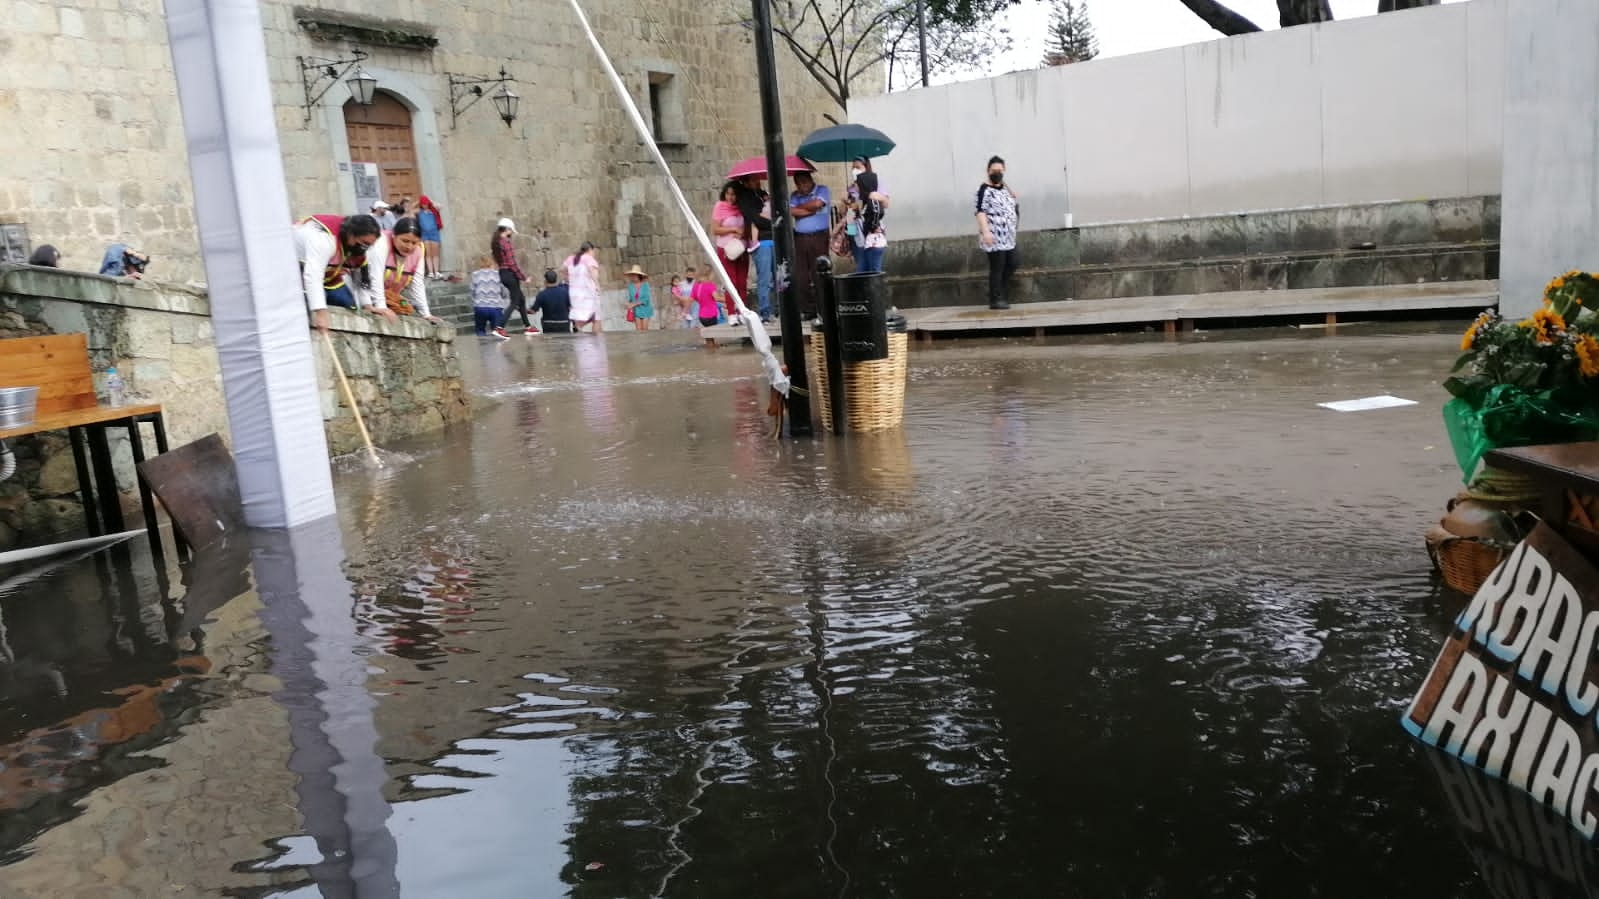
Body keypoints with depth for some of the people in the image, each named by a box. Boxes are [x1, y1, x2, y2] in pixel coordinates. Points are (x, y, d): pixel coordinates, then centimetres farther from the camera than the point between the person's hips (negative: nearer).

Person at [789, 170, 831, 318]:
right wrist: (811, 211, -10)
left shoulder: (822, 190, 4)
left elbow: (817, 204, -15)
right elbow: (791, 211, -4)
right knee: (800, 276, 1)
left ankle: (823, 310, -3)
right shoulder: (794, 195, 14)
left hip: (819, 237, -4)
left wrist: (800, 207, 0)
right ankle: (807, 310, 8)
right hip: (799, 239, 4)